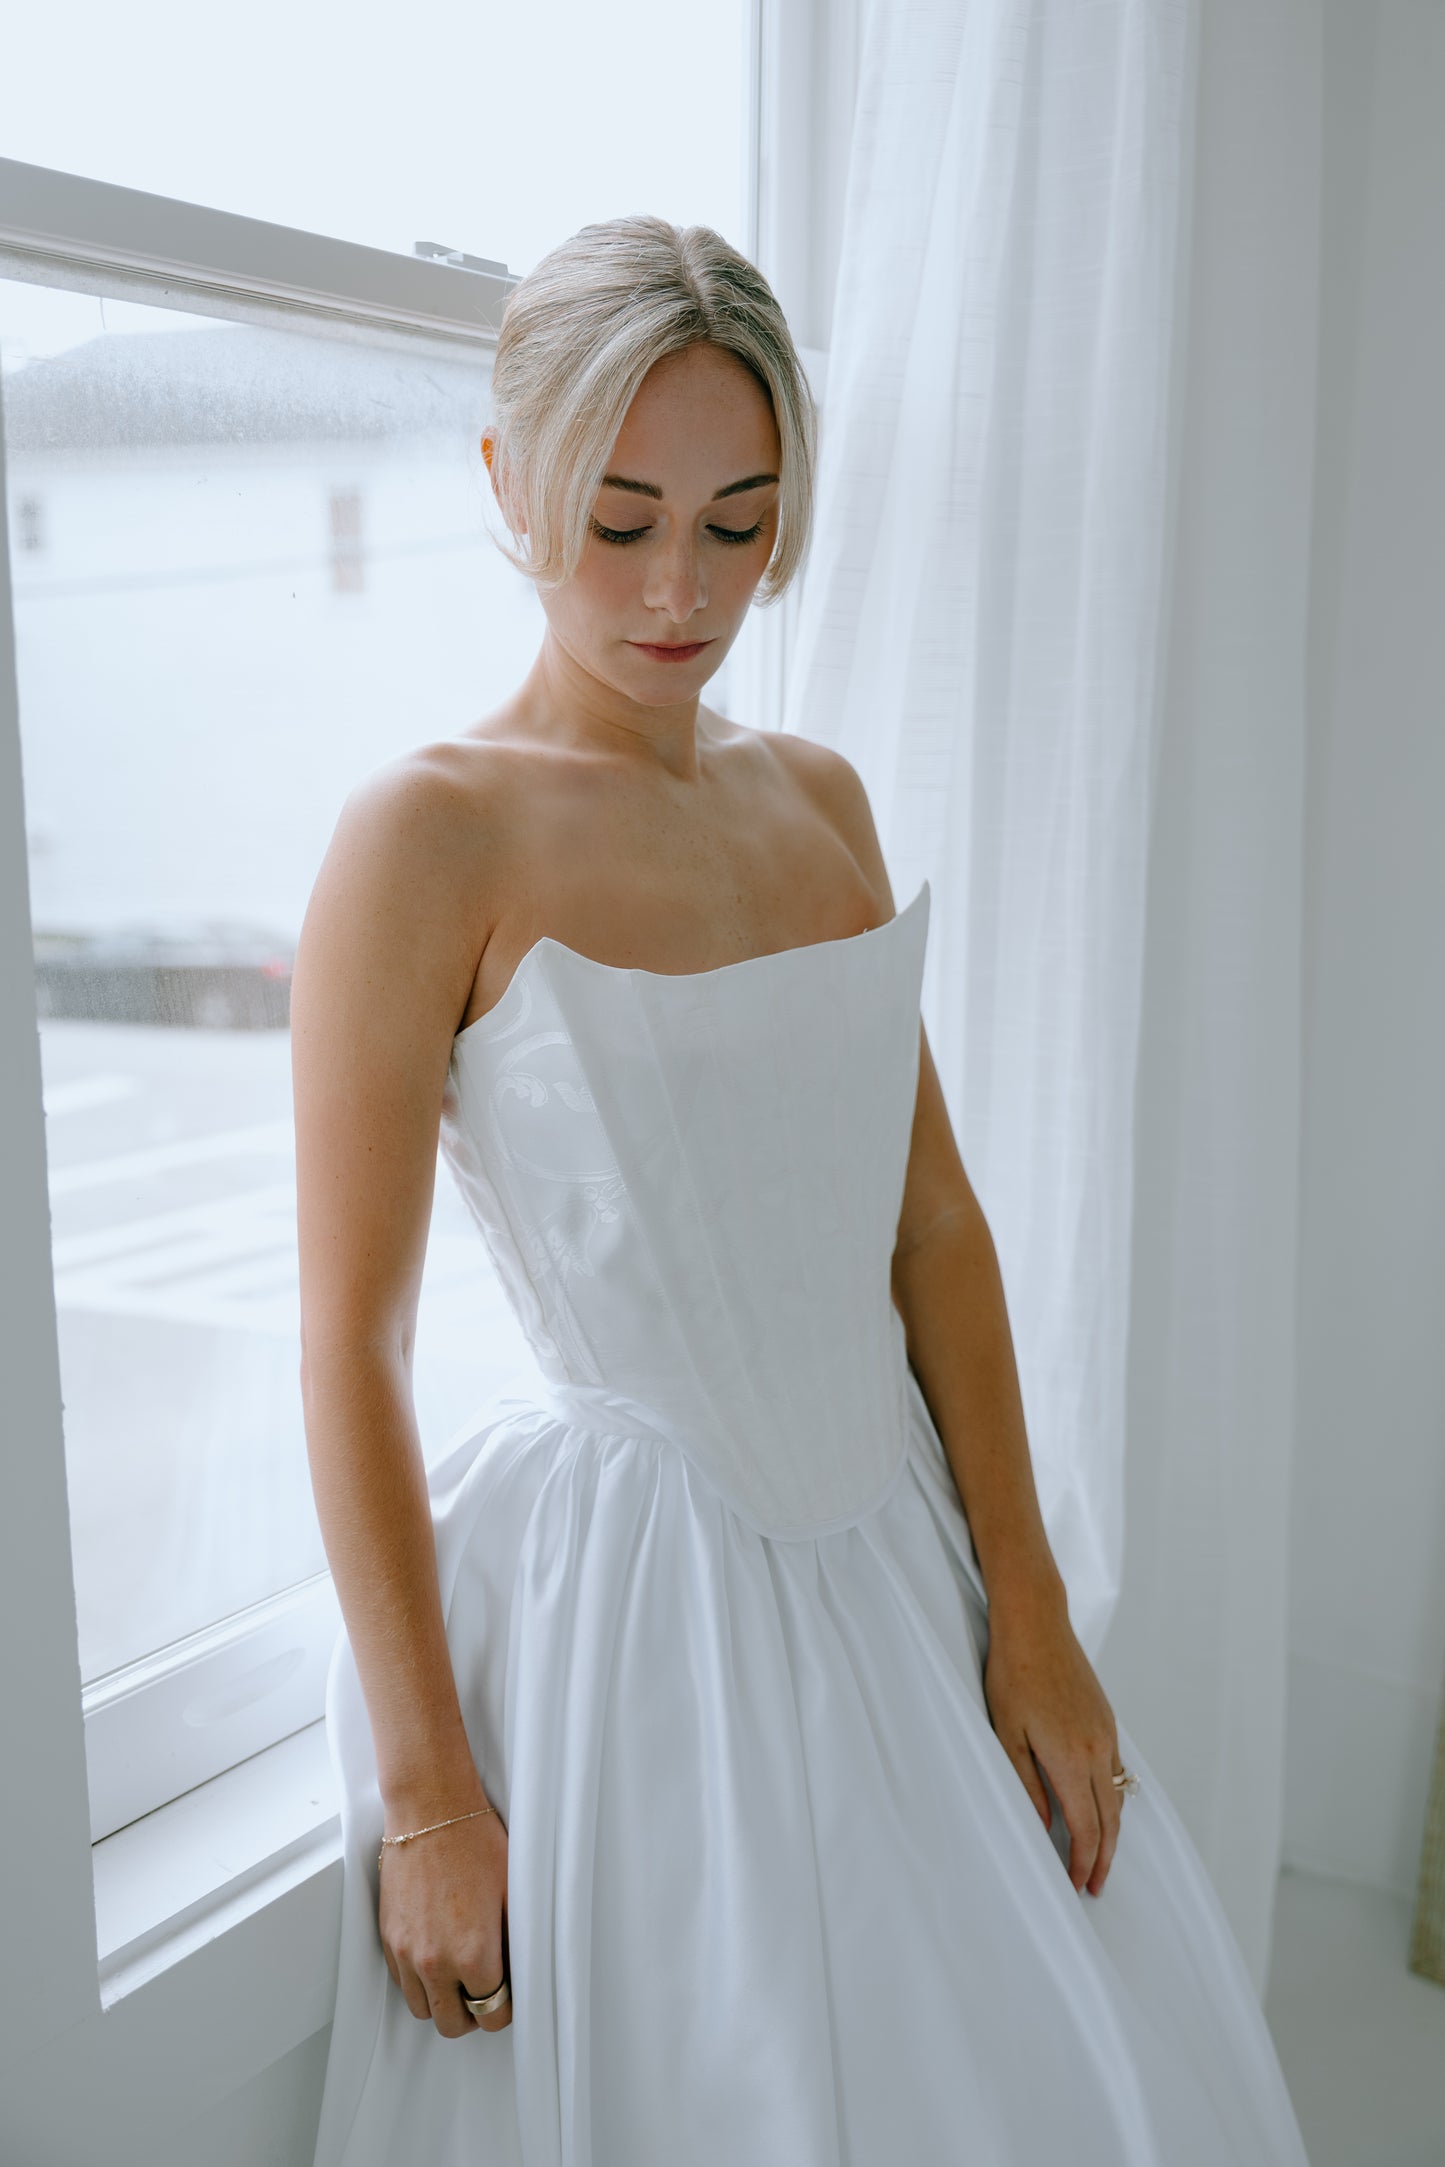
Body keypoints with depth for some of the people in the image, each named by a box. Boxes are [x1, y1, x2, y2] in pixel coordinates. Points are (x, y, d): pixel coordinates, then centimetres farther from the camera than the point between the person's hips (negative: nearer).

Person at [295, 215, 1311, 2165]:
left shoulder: (819, 797, 6)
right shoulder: (430, 834, -12)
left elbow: (932, 1216, 6)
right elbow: (351, 1342, -13)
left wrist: (1027, 1608, 3)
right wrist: (425, 1792, -11)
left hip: (892, 1548, 6)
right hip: (619, 1585, -6)